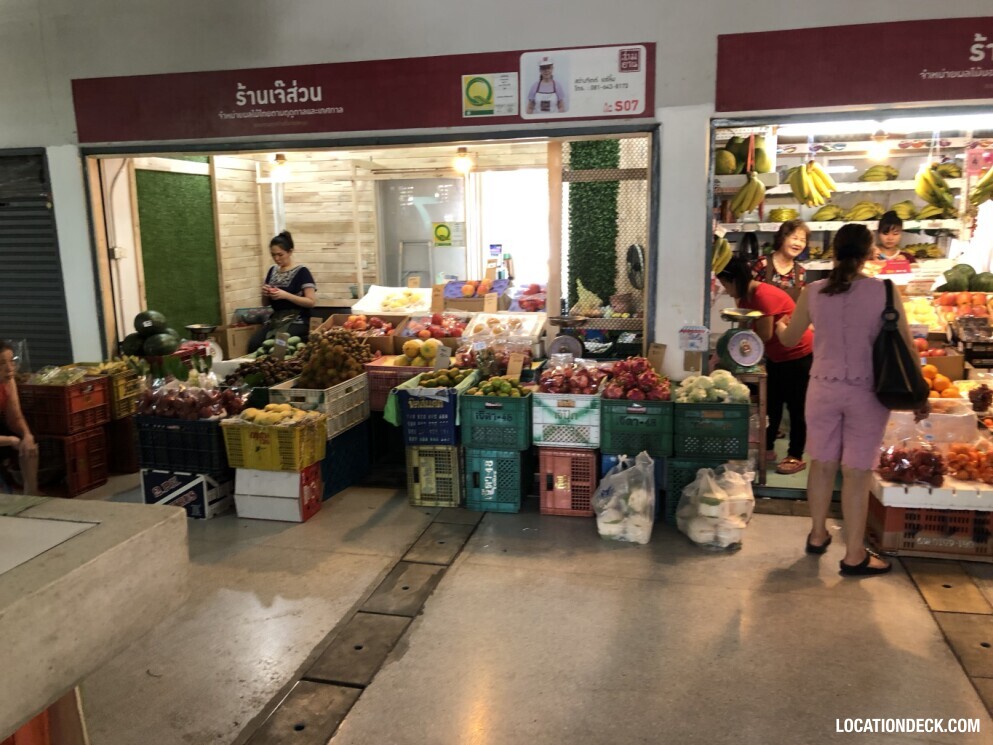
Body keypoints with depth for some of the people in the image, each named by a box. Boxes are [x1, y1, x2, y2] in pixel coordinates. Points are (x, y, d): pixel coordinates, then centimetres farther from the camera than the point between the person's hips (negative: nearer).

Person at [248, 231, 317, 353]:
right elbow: (265, 303, 20)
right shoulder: (272, 271, 13)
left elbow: (311, 302, -11)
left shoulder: (302, 272, -5)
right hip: (275, 320, 5)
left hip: (296, 321, -5)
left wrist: (285, 295, -19)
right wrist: (265, 294, -3)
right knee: (253, 343, -23)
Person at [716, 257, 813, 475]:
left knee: (795, 406, -3)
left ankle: (796, 457, 4)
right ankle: (768, 448, 22)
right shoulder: (746, 297, 2)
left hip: (798, 354, -9)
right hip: (776, 356, 9)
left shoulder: (764, 295, -27)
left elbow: (764, 335, -29)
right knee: (772, 403, 13)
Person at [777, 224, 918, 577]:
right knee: (857, 472, 3)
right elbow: (906, 346, -4)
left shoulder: (813, 292, -3)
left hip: (823, 388, 2)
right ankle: (854, 555, 12)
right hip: (867, 392, -2)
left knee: (822, 463, 16)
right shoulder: (884, 291, -9)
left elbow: (789, 339, 11)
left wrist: (780, 326, 35)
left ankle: (818, 535, 30)